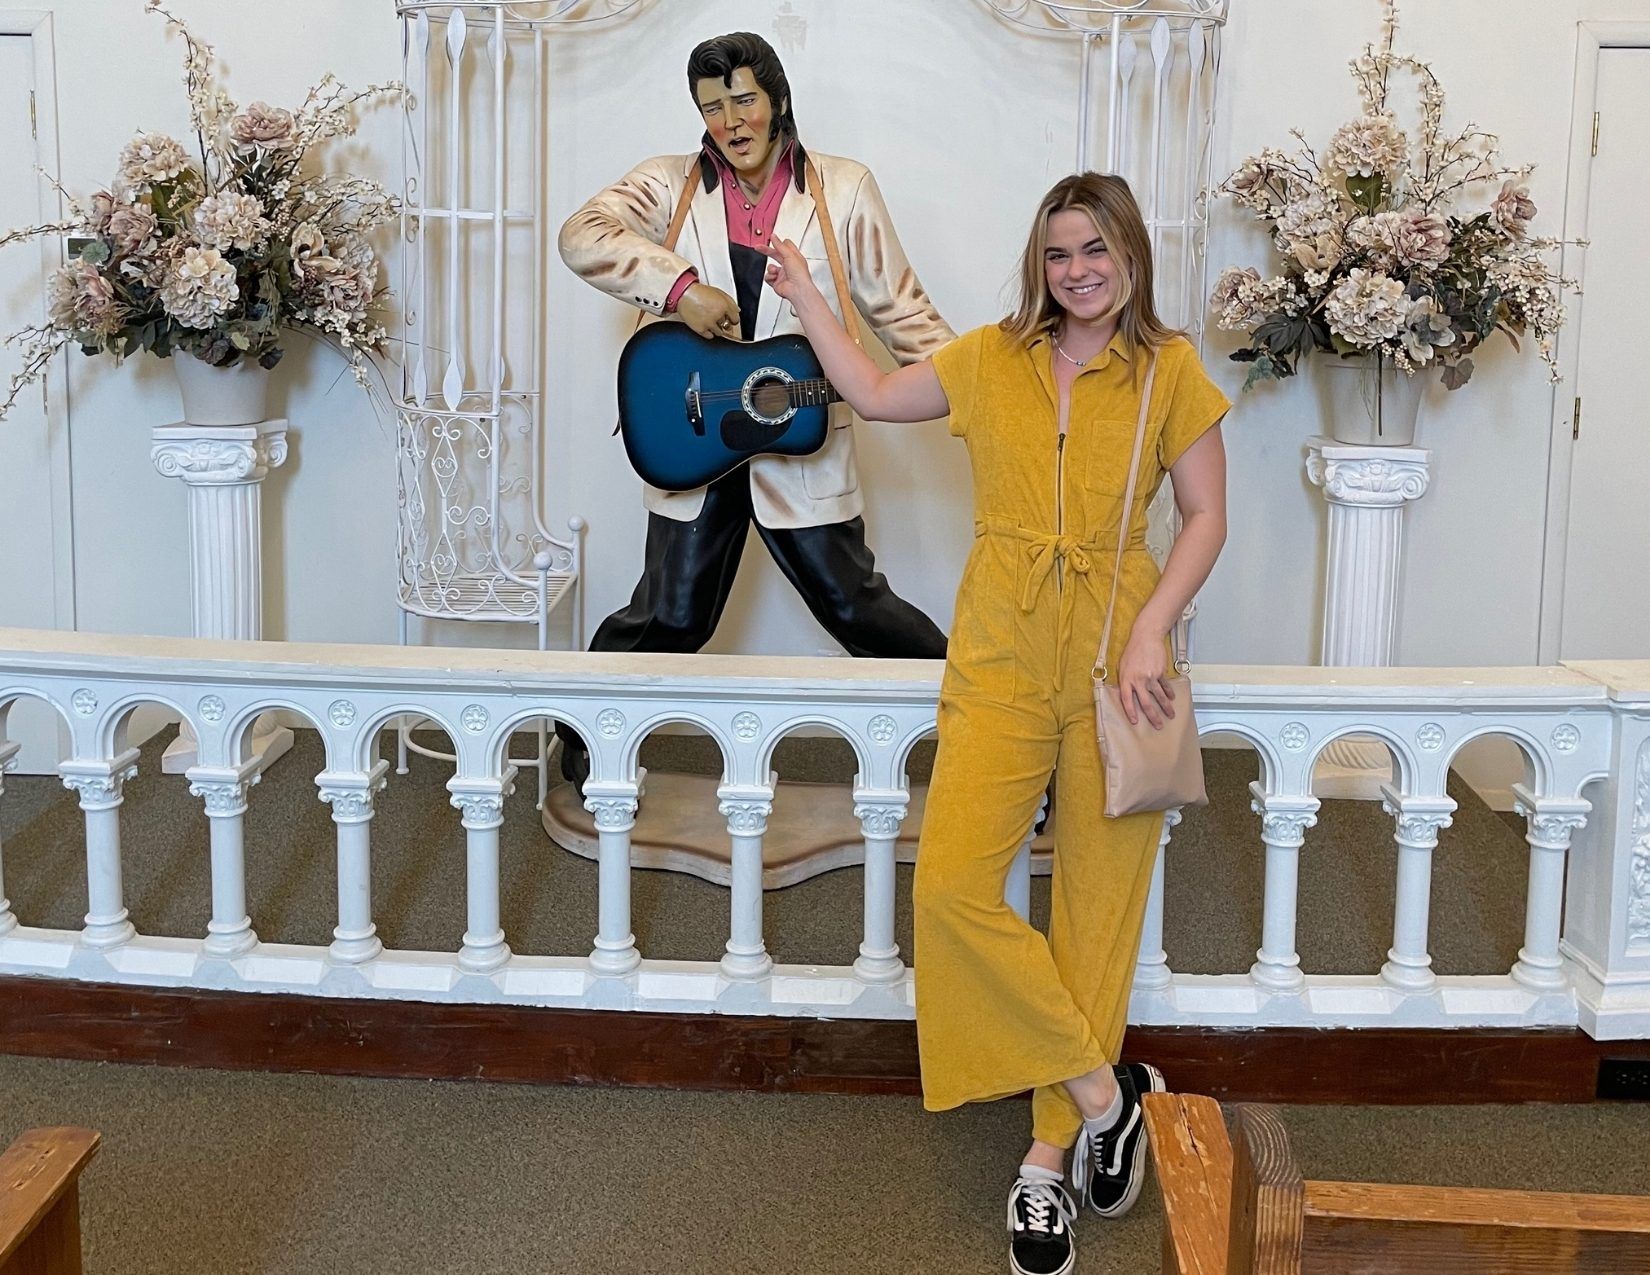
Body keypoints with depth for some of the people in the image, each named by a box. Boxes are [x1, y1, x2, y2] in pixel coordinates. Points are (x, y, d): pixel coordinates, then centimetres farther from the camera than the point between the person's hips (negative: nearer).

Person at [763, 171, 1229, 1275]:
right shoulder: (994, 359, 9)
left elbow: (1207, 518, 2)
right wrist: (804, 293, 22)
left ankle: (1047, 1158, 12)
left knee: (1097, 905, 1)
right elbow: (875, 395, 22)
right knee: (951, 884, -14)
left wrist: (1151, 633, -10)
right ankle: (1105, 1092, 0)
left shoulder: (1169, 370, 3)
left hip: (1116, 656, -2)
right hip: (1001, 656, 2)